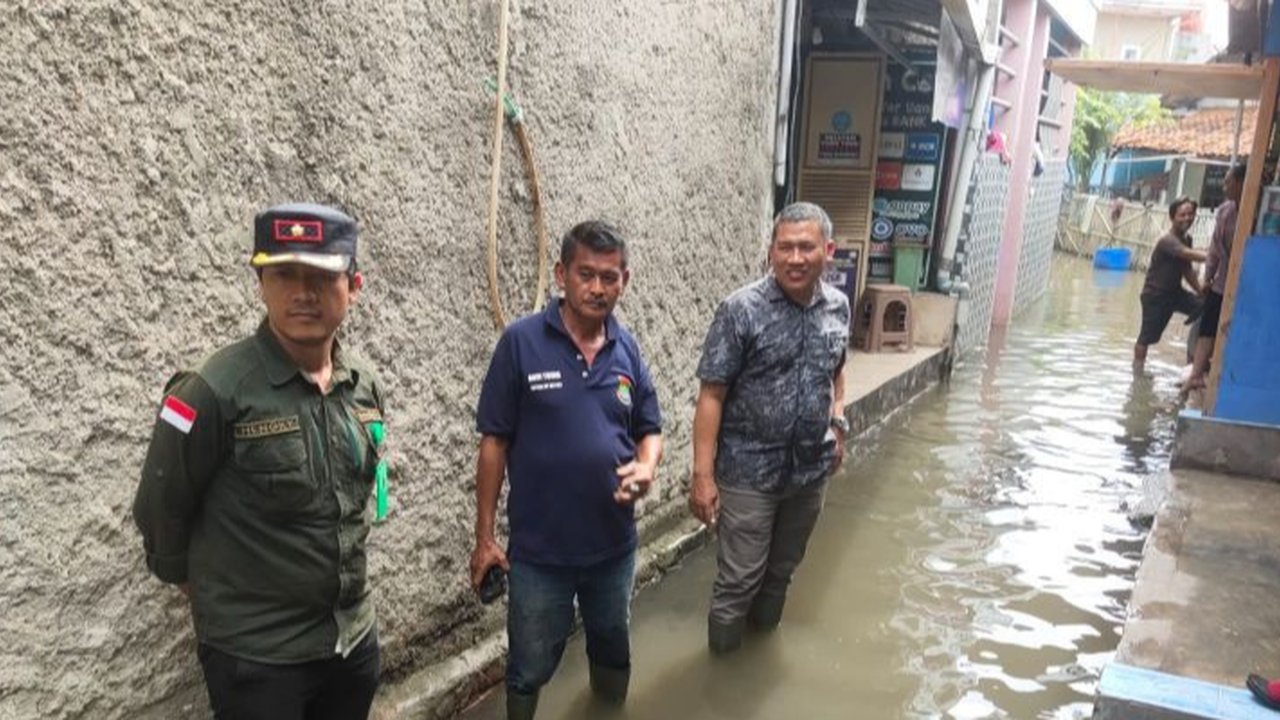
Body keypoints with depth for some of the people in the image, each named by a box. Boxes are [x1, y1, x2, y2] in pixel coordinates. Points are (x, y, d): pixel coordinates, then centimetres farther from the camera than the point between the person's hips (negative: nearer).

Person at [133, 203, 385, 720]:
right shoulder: (216, 391, -18)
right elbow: (160, 511, -7)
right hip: (256, 655, -5)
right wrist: (198, 585, 6)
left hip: (355, 639, 5)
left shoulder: (364, 386, -1)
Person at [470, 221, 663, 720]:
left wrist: (646, 468, -15)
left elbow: (649, 430, 8)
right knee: (530, 667, 15)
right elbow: (494, 442, -9)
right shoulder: (521, 342, -14)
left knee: (613, 647, 25)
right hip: (539, 549, -3)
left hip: (614, 543, 4)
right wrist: (484, 536, -7)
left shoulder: (627, 349, -2)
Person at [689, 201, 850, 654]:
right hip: (749, 472, -5)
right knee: (740, 578, 4)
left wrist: (838, 422, 10)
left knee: (782, 569, 22)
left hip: (810, 469, 5)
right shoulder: (741, 310, -16)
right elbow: (712, 396, -16)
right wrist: (703, 475, -19)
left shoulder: (839, 307, 0)